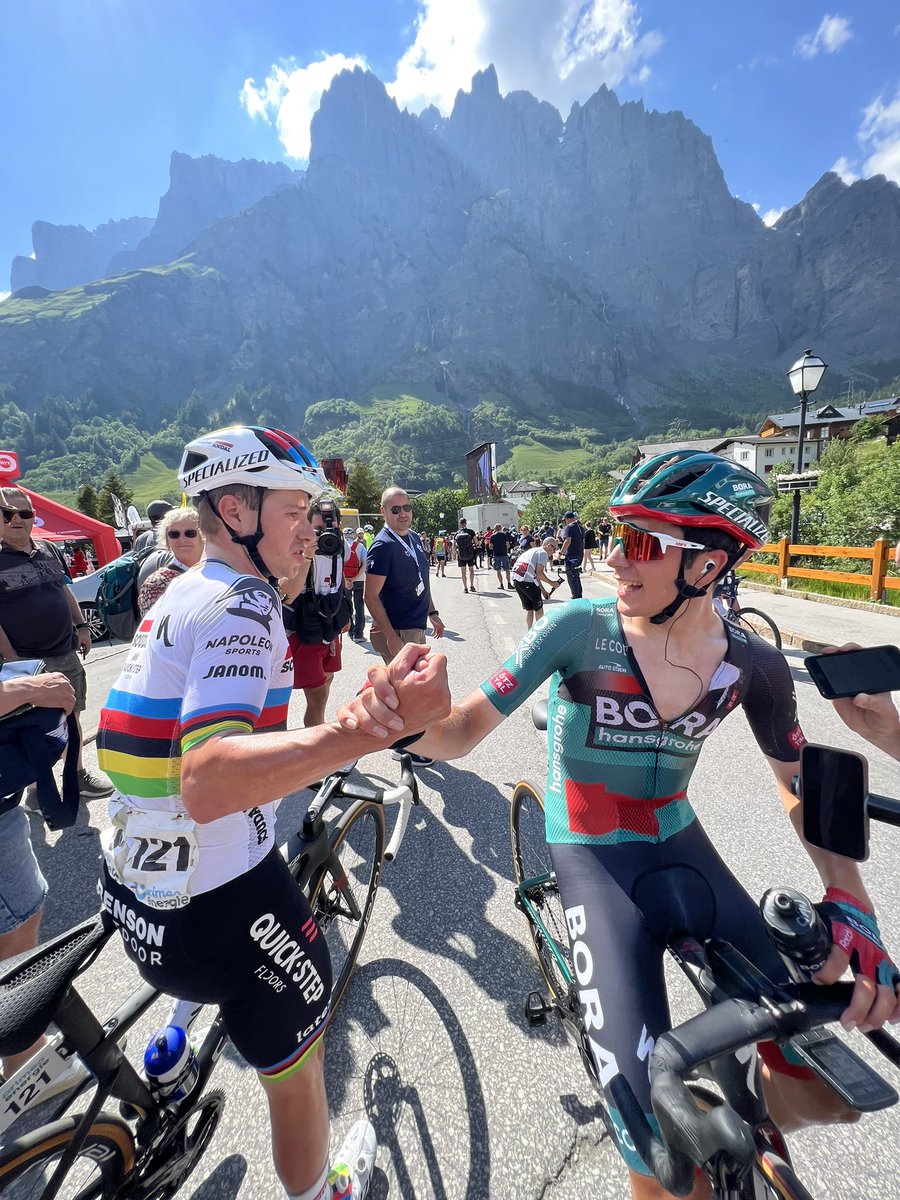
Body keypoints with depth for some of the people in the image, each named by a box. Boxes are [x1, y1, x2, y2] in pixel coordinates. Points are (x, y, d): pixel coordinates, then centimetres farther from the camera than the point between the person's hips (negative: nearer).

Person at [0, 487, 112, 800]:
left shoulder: (46, 550, 7)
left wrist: (81, 626, 13)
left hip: (65, 654, 6)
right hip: (26, 662, -6)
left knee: (72, 717, 17)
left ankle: (77, 773, 34)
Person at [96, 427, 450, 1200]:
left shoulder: (184, 593, 7)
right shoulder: (240, 605, -23)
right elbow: (206, 781, -37)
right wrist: (370, 728, -47)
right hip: (217, 904, -8)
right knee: (298, 1065, 18)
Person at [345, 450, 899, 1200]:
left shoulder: (752, 665, -9)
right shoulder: (579, 629, -21)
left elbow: (799, 783, 5)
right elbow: (464, 731, -22)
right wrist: (409, 718, -44)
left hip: (684, 852, 4)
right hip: (597, 865, -3)